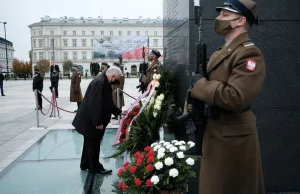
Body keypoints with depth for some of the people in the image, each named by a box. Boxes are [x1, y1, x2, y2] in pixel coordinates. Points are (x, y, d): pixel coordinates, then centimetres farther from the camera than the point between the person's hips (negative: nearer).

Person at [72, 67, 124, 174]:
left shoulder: (105, 83, 9)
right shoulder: (99, 82, -24)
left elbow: (107, 103, 17)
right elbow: (95, 104, -28)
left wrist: (119, 112, 12)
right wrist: (98, 122, -25)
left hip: (92, 120, 10)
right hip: (91, 121, -10)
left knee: (90, 143, 19)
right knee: (93, 144, 3)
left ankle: (85, 164, 33)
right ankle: (95, 167, 17)